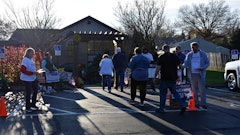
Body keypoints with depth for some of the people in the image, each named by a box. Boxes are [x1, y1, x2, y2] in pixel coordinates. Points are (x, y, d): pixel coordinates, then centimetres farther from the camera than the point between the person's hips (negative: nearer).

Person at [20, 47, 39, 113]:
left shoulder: (31, 59, 9)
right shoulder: (25, 60, -19)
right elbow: (22, 70, -26)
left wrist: (36, 71, 7)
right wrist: (32, 73, -27)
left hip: (33, 78, 9)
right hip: (27, 79, -9)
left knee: (35, 90, 18)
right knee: (28, 93, -1)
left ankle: (33, 104, 36)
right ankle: (27, 108, 13)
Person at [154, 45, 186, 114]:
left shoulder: (161, 57, -9)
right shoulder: (175, 56, 3)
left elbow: (158, 68, -13)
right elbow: (180, 66, 10)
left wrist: (155, 77, -2)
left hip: (164, 79, -4)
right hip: (173, 79, 4)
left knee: (163, 93, 8)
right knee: (174, 92, 15)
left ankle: (161, 109, 15)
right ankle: (182, 106, 4)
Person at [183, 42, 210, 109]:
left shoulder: (203, 54, 4)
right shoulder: (189, 55, 8)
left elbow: (207, 63, 5)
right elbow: (186, 63, 3)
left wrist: (202, 68, -13)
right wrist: (182, 66, -20)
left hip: (200, 74, -2)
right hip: (192, 74, 2)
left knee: (202, 90, -4)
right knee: (194, 90, 6)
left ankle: (203, 104, 2)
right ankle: (196, 103, 14)